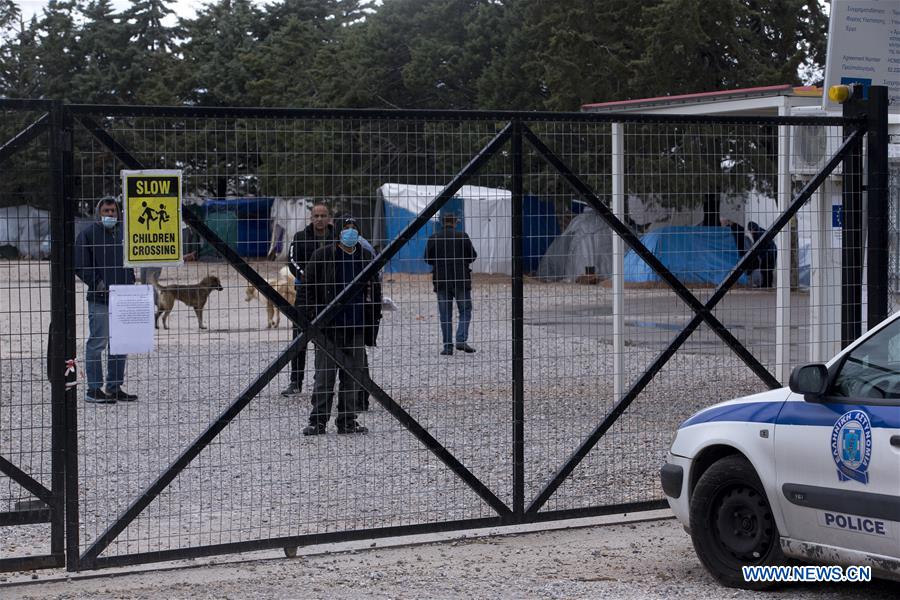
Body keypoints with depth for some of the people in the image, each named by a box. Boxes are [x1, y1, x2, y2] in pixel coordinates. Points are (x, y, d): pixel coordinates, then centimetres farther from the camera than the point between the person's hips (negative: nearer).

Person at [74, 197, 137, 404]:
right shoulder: (88, 234, -3)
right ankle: (93, 389, -3)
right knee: (97, 342, -6)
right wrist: (97, 283, -15)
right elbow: (80, 266, -7)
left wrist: (130, 282, 9)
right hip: (99, 299, -6)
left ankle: (114, 387, 18)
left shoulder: (124, 233, 14)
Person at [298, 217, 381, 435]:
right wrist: (310, 315, -10)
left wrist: (375, 316, 14)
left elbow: (374, 288, 19)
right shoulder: (322, 256, -3)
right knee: (324, 375, -2)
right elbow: (307, 287, -3)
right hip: (329, 327, -4)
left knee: (353, 375, 8)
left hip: (357, 327, 4)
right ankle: (318, 421, 3)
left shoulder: (367, 257, 10)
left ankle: (347, 421, 16)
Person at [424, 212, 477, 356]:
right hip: (461, 280, -2)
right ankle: (461, 340, -10)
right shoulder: (462, 236, -5)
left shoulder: (434, 239, 0)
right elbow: (473, 256, -2)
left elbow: (427, 259, 3)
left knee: (445, 315, 7)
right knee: (465, 310, 8)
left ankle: (448, 346, 4)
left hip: (441, 281, 2)